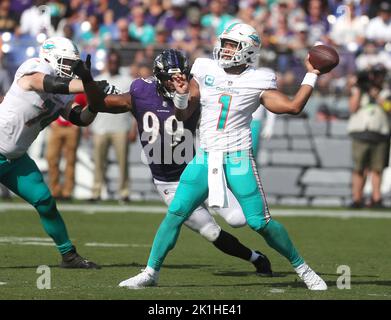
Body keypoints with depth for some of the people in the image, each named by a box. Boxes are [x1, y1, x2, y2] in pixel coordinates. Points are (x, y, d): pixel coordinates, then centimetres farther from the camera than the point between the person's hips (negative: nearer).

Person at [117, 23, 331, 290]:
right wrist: (182, 94, -11)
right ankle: (151, 272, 4)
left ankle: (302, 268, 13)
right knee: (175, 213, -5)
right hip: (205, 158, 3)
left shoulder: (257, 82, -2)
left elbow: (293, 106, -9)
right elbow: (183, 115, 8)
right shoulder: (205, 72, 5)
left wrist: (312, 76, -7)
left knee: (260, 222, -4)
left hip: (238, 160, -3)